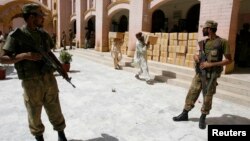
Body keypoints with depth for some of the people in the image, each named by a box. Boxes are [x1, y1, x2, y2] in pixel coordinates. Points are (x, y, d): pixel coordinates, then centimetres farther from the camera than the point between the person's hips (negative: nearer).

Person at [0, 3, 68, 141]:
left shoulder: (43, 34, 8)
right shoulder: (16, 36, -6)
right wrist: (24, 55, -23)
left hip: (49, 79, 4)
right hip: (31, 82, -3)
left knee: (54, 109, 11)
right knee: (34, 113, 11)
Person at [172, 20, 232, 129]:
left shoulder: (222, 42, -8)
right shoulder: (202, 43, 8)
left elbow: (229, 60, -8)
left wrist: (210, 64, -16)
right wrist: (196, 57, -7)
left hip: (211, 76, -4)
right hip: (199, 73, 5)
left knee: (207, 98, 5)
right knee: (191, 94, 7)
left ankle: (203, 118, 24)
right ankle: (184, 114, 21)